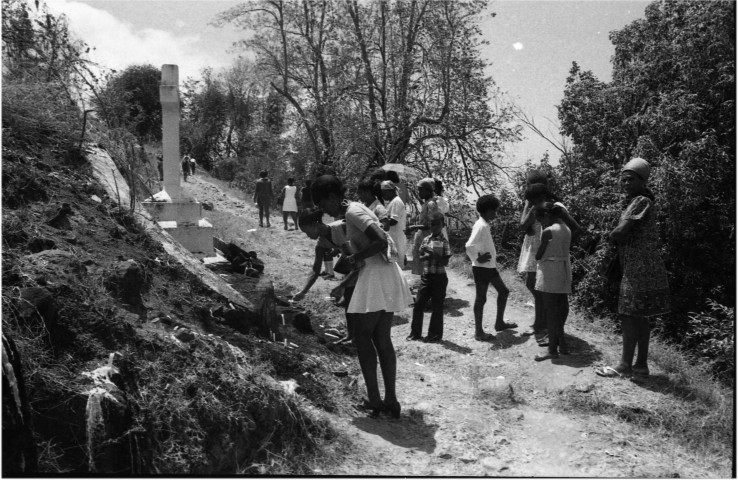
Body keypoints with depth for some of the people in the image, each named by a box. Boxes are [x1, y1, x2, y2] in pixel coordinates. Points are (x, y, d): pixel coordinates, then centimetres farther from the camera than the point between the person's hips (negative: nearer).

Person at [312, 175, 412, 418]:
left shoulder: (353, 212, -12)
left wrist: (356, 257, -11)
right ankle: (391, 400, 17)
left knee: (362, 336, 1)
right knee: (382, 339, 12)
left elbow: (381, 242, -25)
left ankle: (374, 400, 4)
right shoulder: (356, 210, 17)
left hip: (377, 278, -9)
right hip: (384, 277, 9)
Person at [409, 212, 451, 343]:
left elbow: (445, 262, -12)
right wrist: (426, 256, -12)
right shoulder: (425, 240, 7)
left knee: (437, 307, 3)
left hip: (439, 277, -4)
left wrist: (432, 253, -21)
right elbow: (420, 258, 10)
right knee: (418, 304, 5)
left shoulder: (444, 242, -7)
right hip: (426, 276, 4)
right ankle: (415, 332, 18)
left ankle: (435, 336, 15)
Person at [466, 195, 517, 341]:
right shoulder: (481, 226, -20)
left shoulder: (485, 225, 9)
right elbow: (470, 246, -30)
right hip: (482, 268, -10)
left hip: (490, 267, 10)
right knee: (481, 298, 0)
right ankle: (479, 332, 10)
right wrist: (477, 259, -18)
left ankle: (499, 323, 30)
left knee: (503, 291, 18)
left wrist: (493, 258, 10)